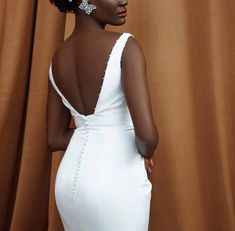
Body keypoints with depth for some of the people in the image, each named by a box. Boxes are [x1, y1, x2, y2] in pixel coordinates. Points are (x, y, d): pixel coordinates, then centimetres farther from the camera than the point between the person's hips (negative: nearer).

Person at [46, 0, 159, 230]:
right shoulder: (125, 45, -14)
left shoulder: (57, 59, 6)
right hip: (116, 181, -6)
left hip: (69, 180, 7)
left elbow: (54, 139, 8)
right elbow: (147, 134, -21)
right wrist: (146, 153, 0)